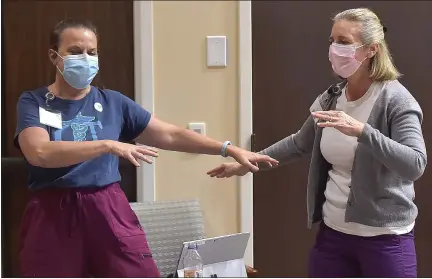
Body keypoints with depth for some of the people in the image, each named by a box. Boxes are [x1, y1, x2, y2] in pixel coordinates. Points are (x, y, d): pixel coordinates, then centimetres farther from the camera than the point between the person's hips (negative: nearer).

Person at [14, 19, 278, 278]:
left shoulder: (112, 102, 8)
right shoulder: (33, 102, 2)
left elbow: (170, 135, 9)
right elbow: (40, 153, -17)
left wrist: (229, 149, 2)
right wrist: (108, 145, -22)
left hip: (109, 212, 2)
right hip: (53, 216, -1)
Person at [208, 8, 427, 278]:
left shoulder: (395, 100, -14)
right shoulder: (331, 98, 4)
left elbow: (415, 165, -26)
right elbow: (300, 143, 21)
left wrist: (361, 130, -35)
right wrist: (247, 164, 22)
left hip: (384, 238, -6)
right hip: (333, 232, 6)